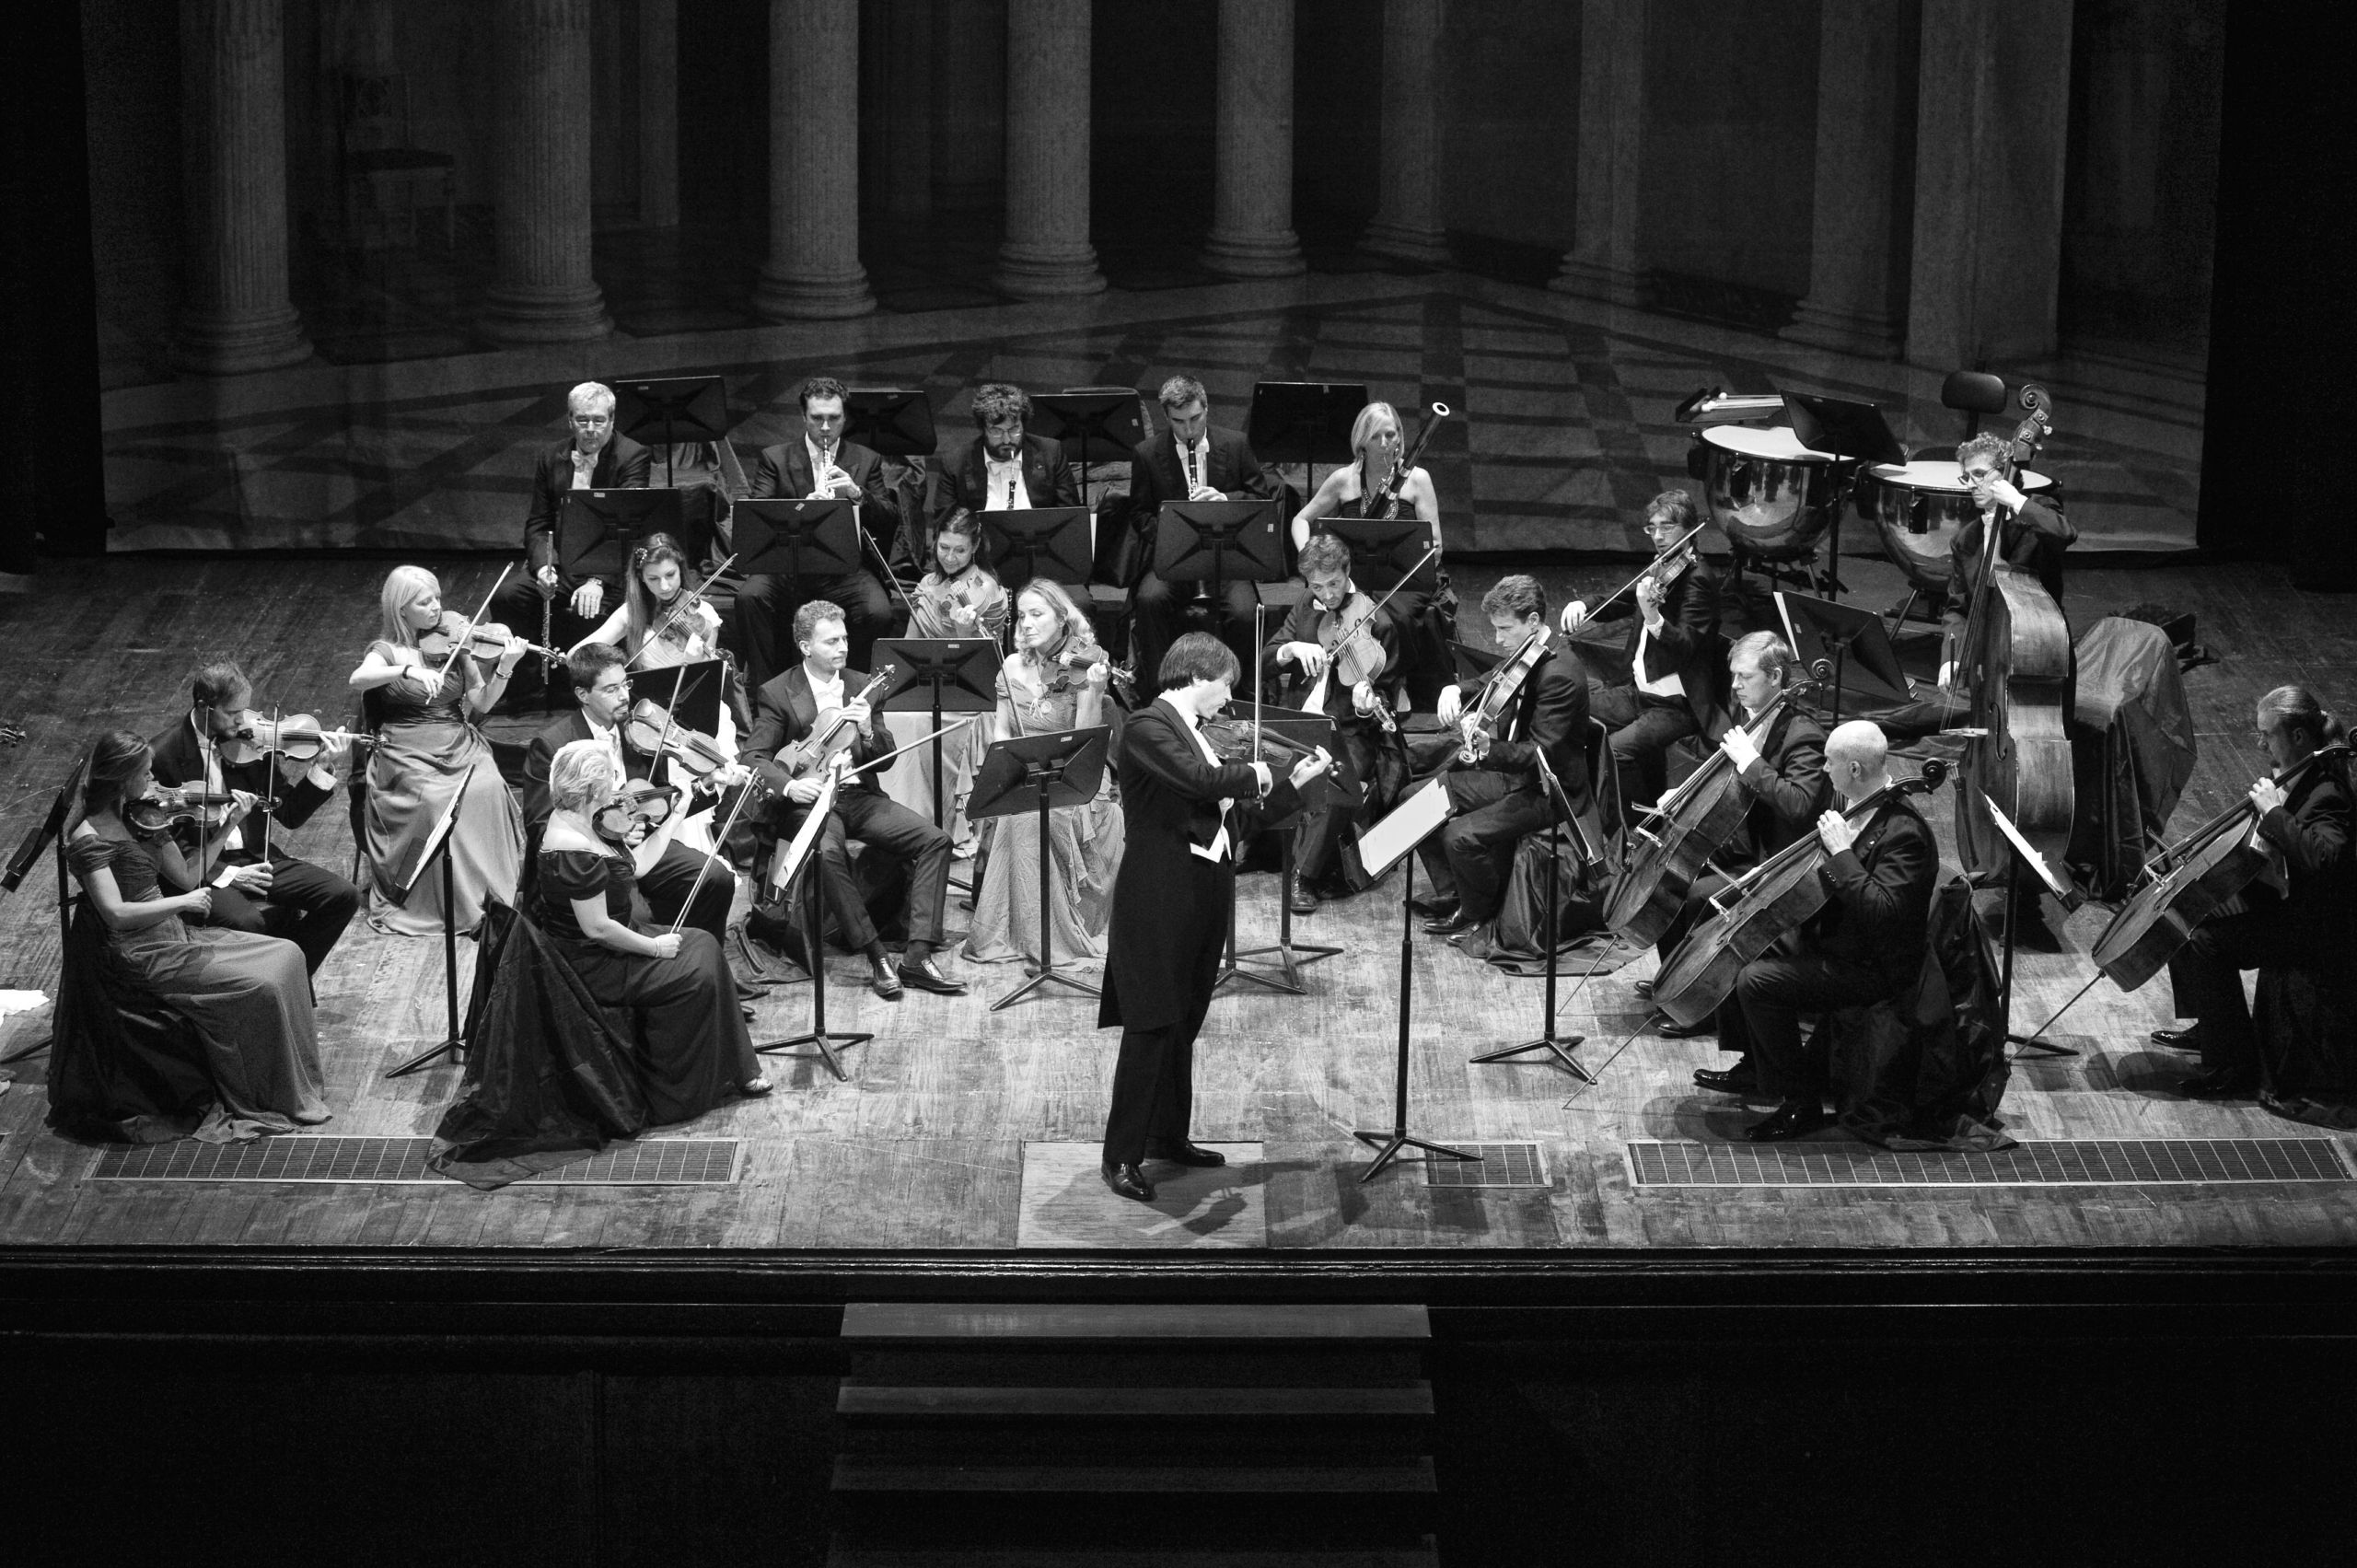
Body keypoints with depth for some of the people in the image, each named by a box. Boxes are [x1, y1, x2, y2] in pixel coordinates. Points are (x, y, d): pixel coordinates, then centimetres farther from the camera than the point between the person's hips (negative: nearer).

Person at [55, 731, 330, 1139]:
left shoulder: (139, 817, 7)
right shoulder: (88, 838, -18)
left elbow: (186, 878, 10)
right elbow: (115, 913, -26)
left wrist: (227, 826, 1)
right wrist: (184, 902, -22)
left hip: (173, 935, 9)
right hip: (142, 955, -9)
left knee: (286, 955, -1)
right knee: (261, 987, -19)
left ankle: (299, 1081, 3)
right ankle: (259, 1105, -6)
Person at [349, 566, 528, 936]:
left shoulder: (452, 644, 10)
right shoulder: (387, 650, 2)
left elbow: (480, 703, 5)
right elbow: (358, 679, -20)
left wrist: (504, 669, -13)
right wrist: (408, 670, -35)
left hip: (460, 747, 3)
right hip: (408, 754, -3)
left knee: (487, 789, -28)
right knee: (431, 799, -32)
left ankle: (490, 892, -16)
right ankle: (438, 903, -19)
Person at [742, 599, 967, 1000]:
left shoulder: (860, 685, 13)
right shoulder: (776, 693, 0)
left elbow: (886, 758, 12)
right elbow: (753, 758, -6)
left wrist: (868, 731, -11)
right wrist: (788, 785, -26)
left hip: (858, 794, 5)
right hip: (808, 799, -5)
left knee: (935, 840, -17)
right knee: (829, 851, -38)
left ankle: (917, 957, -19)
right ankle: (877, 958, -28)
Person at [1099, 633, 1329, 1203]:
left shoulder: (1195, 732, 16)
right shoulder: (1147, 726, -13)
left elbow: (1221, 804, 20)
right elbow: (1199, 779, -27)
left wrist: (1293, 782, 16)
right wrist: (1254, 773, -10)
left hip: (1203, 895, 9)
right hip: (1159, 896, -9)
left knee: (1183, 1024, 15)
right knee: (1152, 1026, -8)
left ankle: (1168, 1135, 26)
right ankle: (1121, 1157, -5)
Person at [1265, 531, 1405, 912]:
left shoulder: (1377, 624, -3)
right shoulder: (1306, 610, 11)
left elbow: (1387, 695, -1)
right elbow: (1269, 658, 9)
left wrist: (1369, 704, -25)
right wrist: (1295, 648, -13)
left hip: (1350, 730, -4)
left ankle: (1306, 875, -16)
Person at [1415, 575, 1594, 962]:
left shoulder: (1559, 675, -25)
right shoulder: (1522, 659, 4)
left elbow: (1543, 753, -29)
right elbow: (1486, 688, 23)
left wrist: (1489, 750, -44)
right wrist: (1455, 690, -1)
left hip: (1549, 792, -10)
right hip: (1513, 774, 10)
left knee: (1462, 837, -27)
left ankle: (1477, 918, 0)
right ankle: (1452, 896, 17)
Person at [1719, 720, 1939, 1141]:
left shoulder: (1904, 834, -27)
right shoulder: (1855, 809, 3)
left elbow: (1880, 911, -36)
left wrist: (1841, 853, -33)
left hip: (1873, 966, -10)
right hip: (1829, 937, 10)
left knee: (1757, 982, -22)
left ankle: (1804, 1104, -11)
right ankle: (1751, 1067, 23)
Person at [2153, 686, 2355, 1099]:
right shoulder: (2292, 777, 4)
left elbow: (2322, 857, -46)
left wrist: (2274, 812, -35)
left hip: (2314, 928, -11)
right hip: (2282, 899, 11)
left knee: (2203, 942, -22)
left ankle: (2236, 1068, -12)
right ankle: (2208, 1028, 29)